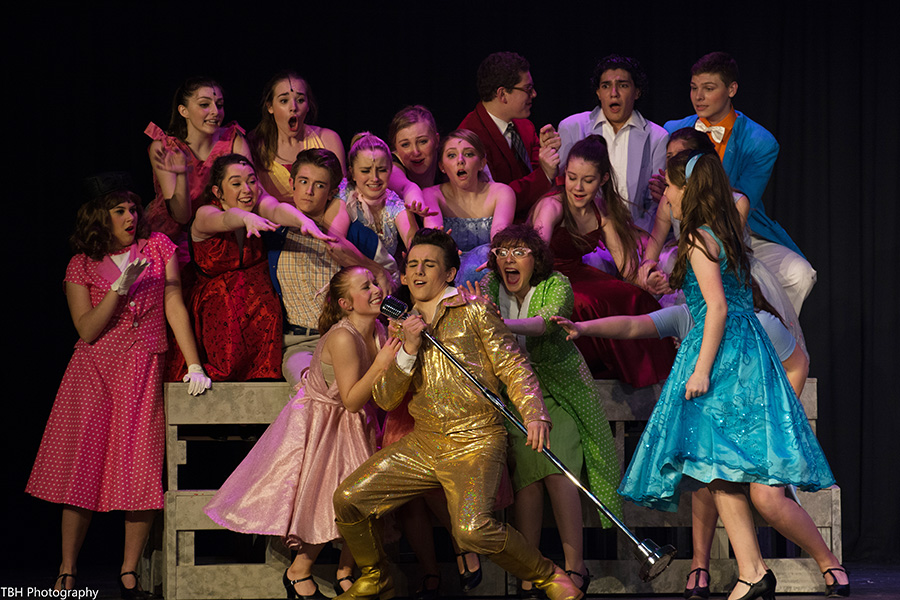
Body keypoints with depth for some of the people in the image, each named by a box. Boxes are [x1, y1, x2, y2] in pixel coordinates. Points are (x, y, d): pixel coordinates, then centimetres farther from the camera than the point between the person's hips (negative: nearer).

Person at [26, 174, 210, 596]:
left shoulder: (158, 248, 7)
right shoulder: (82, 266, 4)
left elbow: (175, 307, 2)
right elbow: (88, 330, -5)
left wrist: (195, 366, -6)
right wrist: (120, 287, -16)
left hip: (145, 372, 1)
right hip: (93, 372, -1)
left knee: (144, 473, -6)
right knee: (83, 468, -5)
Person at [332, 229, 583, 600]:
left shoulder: (473, 312, 2)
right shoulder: (404, 327, 17)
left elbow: (513, 367, -3)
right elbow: (385, 400, 9)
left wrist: (533, 414, -21)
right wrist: (408, 349, -7)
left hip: (474, 442, -6)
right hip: (423, 443, 6)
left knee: (472, 529, -29)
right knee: (348, 498, -4)